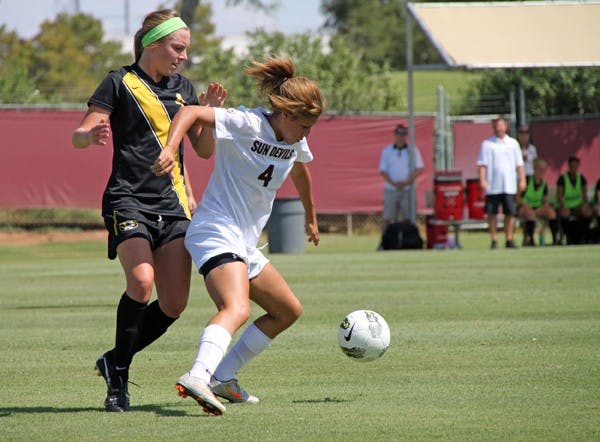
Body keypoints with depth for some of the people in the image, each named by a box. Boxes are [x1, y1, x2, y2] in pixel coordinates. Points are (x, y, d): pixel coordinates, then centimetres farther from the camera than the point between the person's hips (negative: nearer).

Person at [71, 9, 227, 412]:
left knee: (174, 303, -5)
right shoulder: (120, 83, -1)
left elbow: (204, 149, 19)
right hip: (128, 200, -6)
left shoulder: (183, 88, 15)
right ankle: (118, 378, -14)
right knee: (141, 281, -27)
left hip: (172, 205, 6)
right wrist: (91, 135, -29)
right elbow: (78, 136, -5)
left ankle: (115, 360, 18)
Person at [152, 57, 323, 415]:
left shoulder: (294, 141, 10)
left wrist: (311, 216, 47)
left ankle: (222, 377, 13)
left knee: (289, 311, 16)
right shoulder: (247, 124, -15)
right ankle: (198, 377, -53)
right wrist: (170, 149, -38)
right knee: (237, 309, -33)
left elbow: (300, 171, 33)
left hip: (245, 245, 10)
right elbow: (191, 113, -21)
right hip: (215, 234, -10)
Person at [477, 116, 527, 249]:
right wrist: (482, 180, -9)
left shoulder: (513, 143, 12)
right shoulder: (487, 144, 5)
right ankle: (494, 239, 6)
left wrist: (522, 179, 5)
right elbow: (482, 164, 1)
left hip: (509, 186, 1)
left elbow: (519, 164, 13)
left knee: (510, 213, -2)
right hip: (492, 186, -1)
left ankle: (509, 239, 4)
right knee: (492, 213, -1)